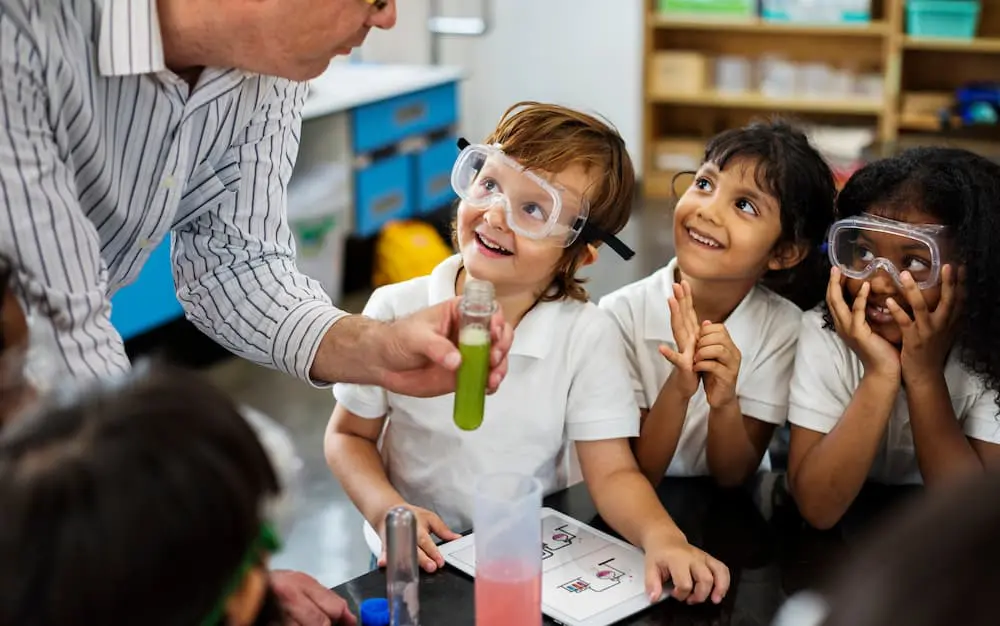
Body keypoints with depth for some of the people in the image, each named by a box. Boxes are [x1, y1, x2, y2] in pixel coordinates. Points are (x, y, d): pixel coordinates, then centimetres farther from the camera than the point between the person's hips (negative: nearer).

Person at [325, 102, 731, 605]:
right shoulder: (397, 312, -9)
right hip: (422, 563, 1)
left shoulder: (586, 336, -10)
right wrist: (386, 509, -15)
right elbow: (348, 435, 3)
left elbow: (612, 472, -10)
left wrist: (661, 535, -29)